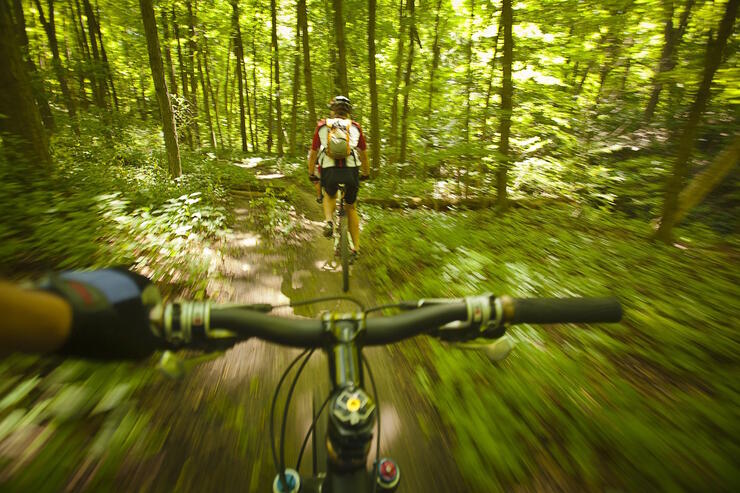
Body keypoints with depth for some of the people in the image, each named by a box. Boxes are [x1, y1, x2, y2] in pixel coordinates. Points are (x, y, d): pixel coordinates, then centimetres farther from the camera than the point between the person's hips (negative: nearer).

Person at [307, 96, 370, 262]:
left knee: (329, 195, 33)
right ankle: (356, 249, 22)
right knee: (351, 208, 21)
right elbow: (363, 153, 30)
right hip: (351, 170, 1)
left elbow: (313, 153, 24)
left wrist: (311, 174, 38)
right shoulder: (355, 127, 20)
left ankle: (329, 220, 5)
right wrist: (366, 173, 44)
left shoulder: (322, 126, 19)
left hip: (329, 170, 0)